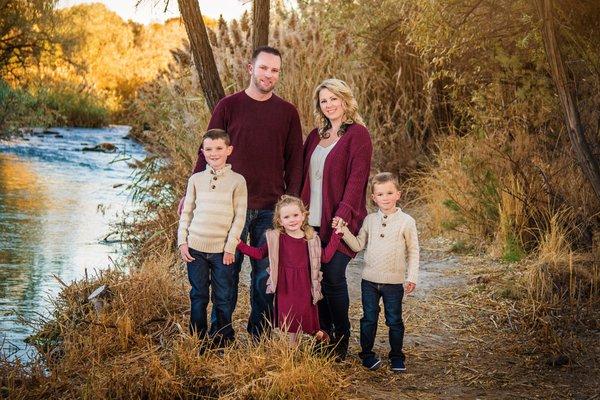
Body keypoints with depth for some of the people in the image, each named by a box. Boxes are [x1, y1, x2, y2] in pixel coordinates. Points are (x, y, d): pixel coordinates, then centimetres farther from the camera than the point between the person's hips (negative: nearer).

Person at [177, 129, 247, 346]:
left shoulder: (237, 181, -1)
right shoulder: (196, 179, 7)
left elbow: (240, 217, -3)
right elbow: (186, 212, 10)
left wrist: (230, 246, -7)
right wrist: (182, 241, 1)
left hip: (222, 250, -2)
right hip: (196, 247, 2)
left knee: (223, 298, 4)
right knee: (198, 296, 9)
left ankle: (223, 341, 16)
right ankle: (197, 340, 19)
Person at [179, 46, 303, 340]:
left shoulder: (287, 113, 7)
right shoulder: (228, 106, 1)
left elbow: (294, 162, 8)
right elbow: (207, 153, 4)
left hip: (271, 209, 2)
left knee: (265, 276, 6)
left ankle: (260, 337, 18)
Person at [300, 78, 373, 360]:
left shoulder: (357, 134, -4)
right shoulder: (315, 136, 17)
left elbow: (357, 178, -13)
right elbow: (304, 176, 19)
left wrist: (344, 213, -22)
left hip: (338, 221, -6)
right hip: (311, 220, 6)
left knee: (333, 279, -8)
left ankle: (341, 340, 7)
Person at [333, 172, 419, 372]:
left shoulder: (406, 221, -5)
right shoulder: (370, 220, 4)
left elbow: (413, 251, -1)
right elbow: (358, 245, 8)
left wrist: (412, 277, -6)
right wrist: (344, 231, -6)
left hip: (394, 282, -2)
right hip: (370, 280, 2)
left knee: (394, 321, 8)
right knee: (369, 319, 9)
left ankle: (397, 356, 21)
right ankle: (367, 354, 22)